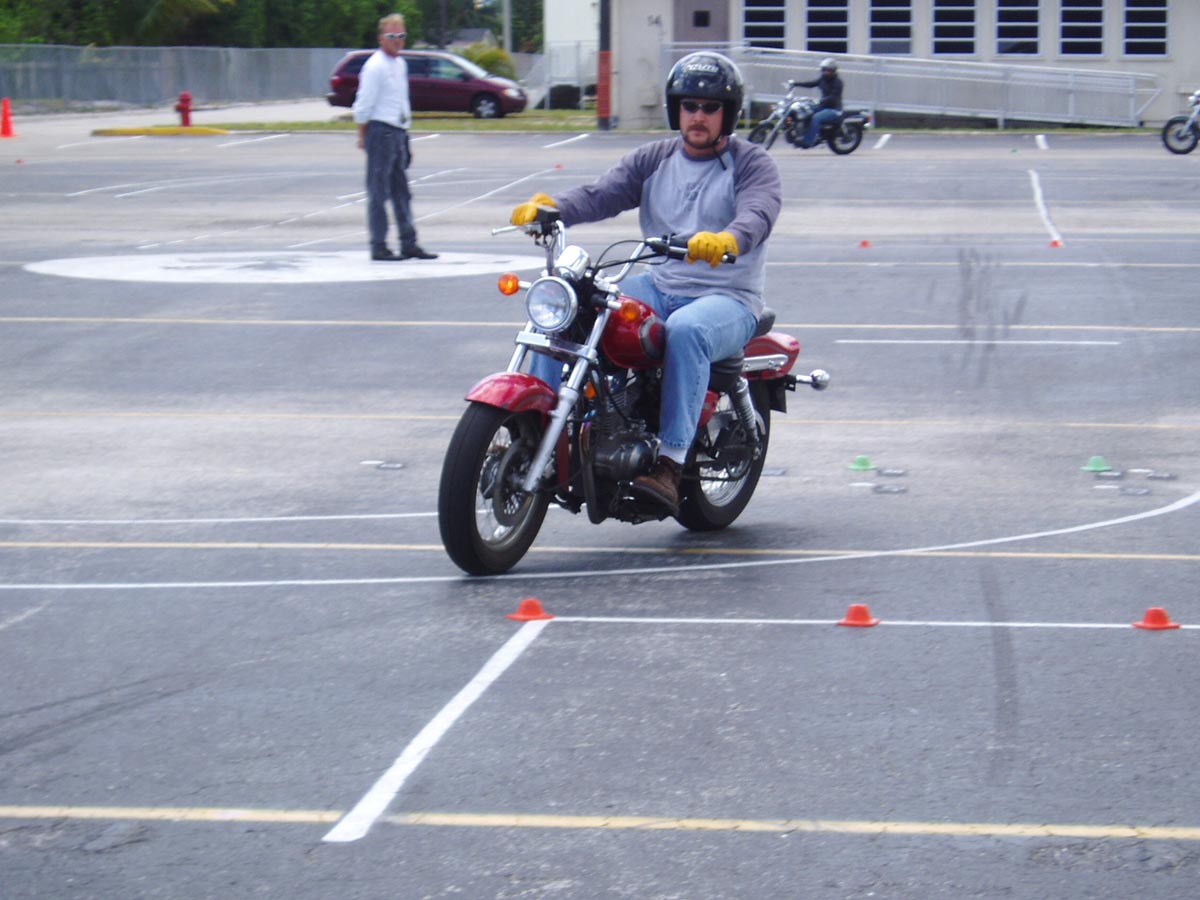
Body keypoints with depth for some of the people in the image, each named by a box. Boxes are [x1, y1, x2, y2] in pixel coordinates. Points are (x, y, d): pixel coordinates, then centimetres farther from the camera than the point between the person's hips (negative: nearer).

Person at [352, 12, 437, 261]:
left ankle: (409, 243, 15)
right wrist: (363, 136, -11)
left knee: (401, 192, 11)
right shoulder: (375, 66, -12)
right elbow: (364, 105, -12)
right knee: (379, 192, -4)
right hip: (380, 131, -9)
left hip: (398, 132, 9)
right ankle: (378, 246, -1)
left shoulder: (400, 63, 15)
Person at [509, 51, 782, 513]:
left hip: (729, 298, -5)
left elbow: (757, 215, -21)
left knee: (686, 331, -39)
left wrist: (728, 240, -45)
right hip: (658, 288, 5)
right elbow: (602, 194, -1)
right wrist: (551, 207, -22)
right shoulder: (654, 159, 14)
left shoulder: (752, 164, 0)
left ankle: (670, 463, -39)